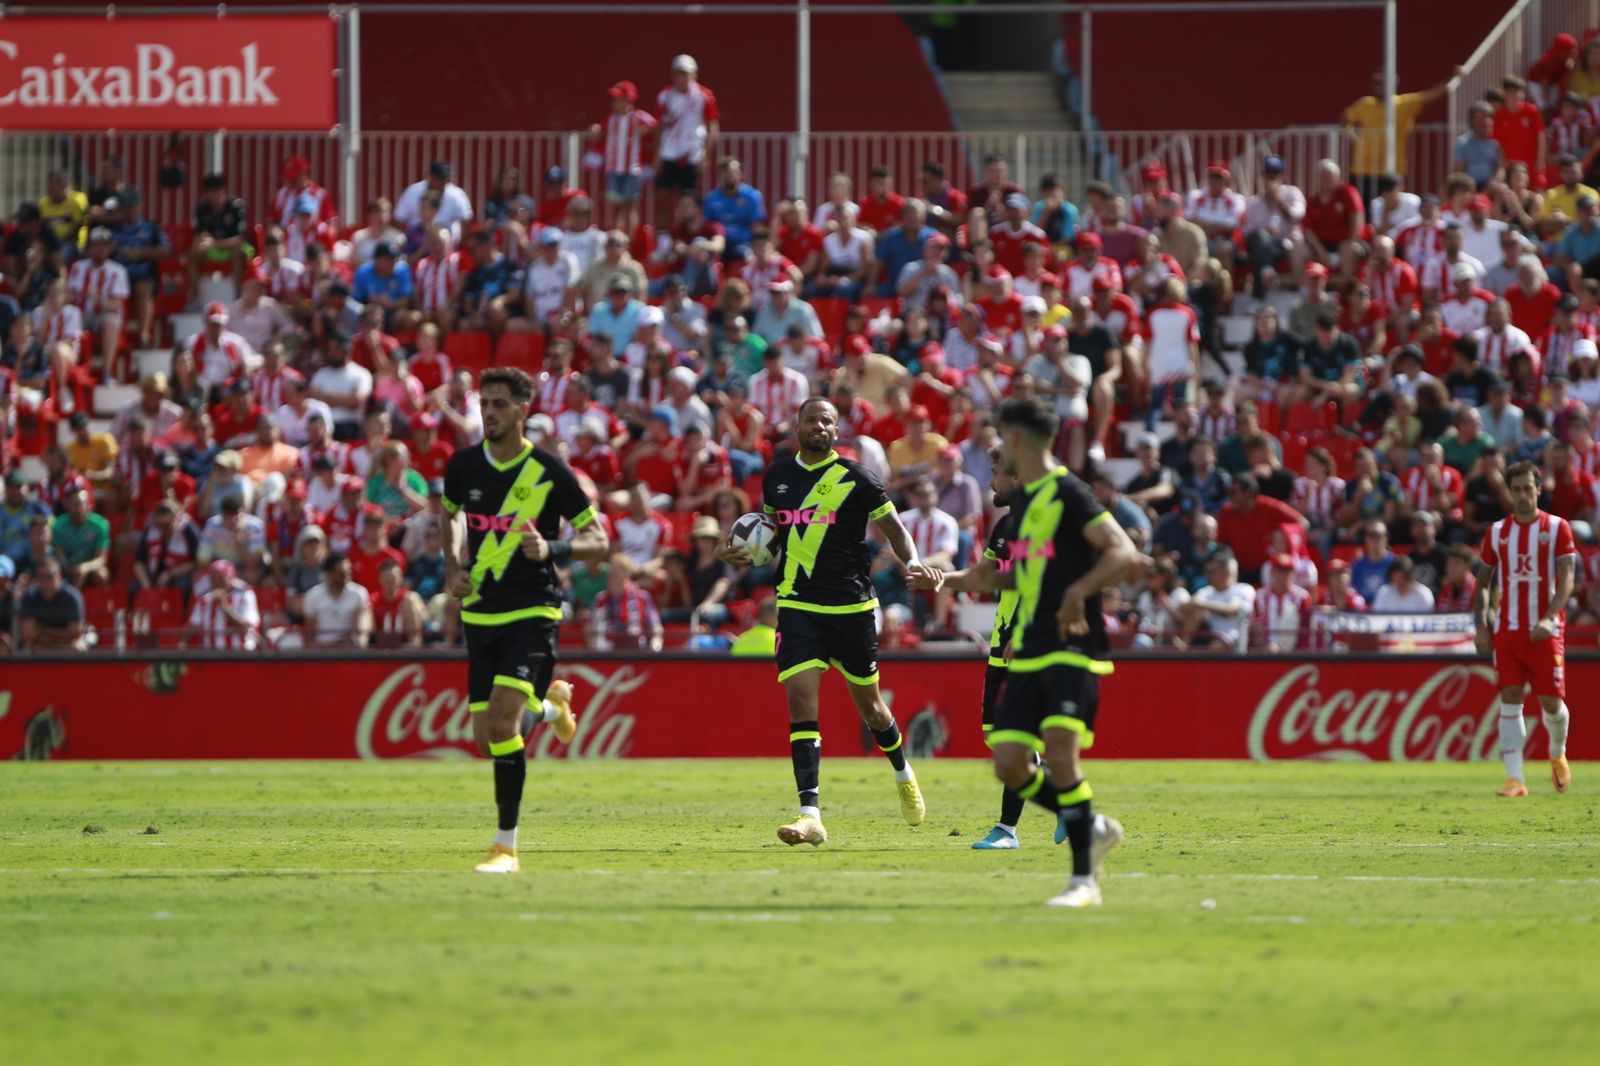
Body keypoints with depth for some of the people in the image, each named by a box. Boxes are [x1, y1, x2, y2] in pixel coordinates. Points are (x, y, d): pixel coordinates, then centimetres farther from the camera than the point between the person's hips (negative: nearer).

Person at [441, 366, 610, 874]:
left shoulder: (549, 471, -9)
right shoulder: (464, 465, 3)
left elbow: (597, 541, -4)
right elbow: (448, 514, 25)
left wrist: (550, 550, -23)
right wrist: (452, 568, 8)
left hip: (533, 609, -5)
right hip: (480, 613, 5)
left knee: (502, 722, -20)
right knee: (487, 740, 6)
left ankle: (507, 846, -12)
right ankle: (548, 705, 41)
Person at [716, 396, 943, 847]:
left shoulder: (854, 479, -4)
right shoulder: (777, 477, 8)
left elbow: (894, 528, 1)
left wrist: (912, 562, -18)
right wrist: (747, 556, 6)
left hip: (851, 606, -2)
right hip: (797, 605, 2)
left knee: (868, 703, 12)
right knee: (801, 701, -14)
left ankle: (904, 775, 44)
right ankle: (810, 817, -18)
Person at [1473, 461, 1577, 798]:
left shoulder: (1556, 528, 0)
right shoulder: (1497, 532, 9)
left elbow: (1567, 578, -8)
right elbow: (1483, 582, 15)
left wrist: (1548, 619, -21)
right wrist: (1480, 626, 2)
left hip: (1546, 631, -2)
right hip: (1507, 629, 2)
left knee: (1552, 702, -1)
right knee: (1510, 703, -6)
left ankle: (1558, 754, 30)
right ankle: (1515, 778, -7)